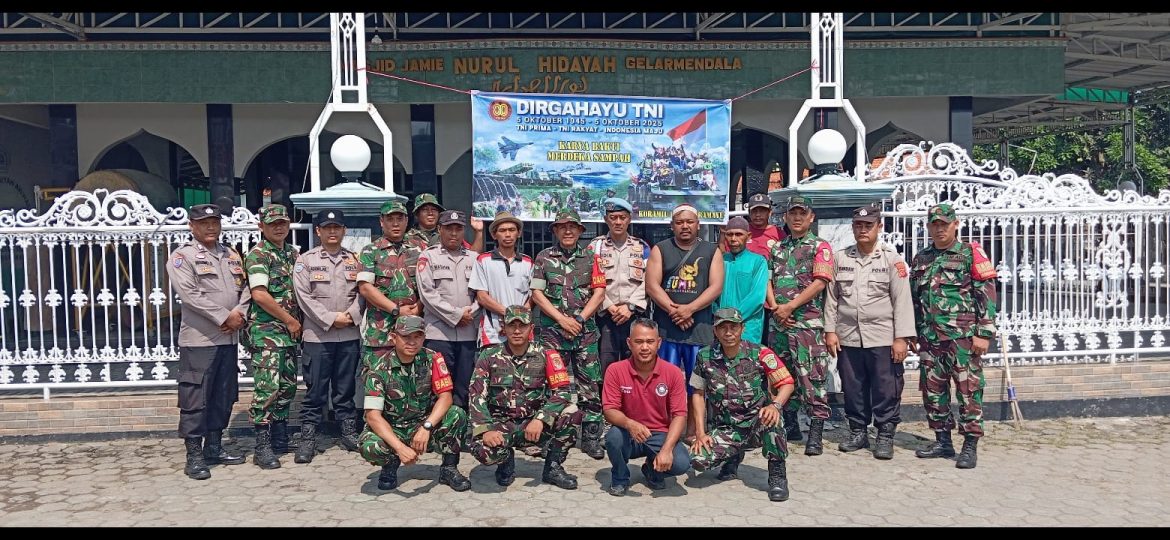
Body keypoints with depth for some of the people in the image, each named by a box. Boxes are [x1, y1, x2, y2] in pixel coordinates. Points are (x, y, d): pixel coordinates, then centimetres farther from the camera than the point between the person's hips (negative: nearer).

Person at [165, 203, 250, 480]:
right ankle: (194, 455, 4)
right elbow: (189, 294, -14)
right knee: (195, 398, -3)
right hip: (199, 340, -6)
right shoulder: (183, 256, -3)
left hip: (228, 338, 6)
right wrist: (225, 316, -15)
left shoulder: (232, 255, 16)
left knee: (223, 397, 12)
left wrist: (239, 314, -6)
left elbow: (245, 288, 14)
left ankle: (214, 447, 24)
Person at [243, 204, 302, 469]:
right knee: (267, 388, -10)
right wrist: (289, 320, -12)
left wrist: (298, 321, 11)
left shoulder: (293, 253, 15)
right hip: (266, 331, -7)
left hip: (290, 331, 8)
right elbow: (259, 295, -17)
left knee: (287, 387, 12)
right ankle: (262, 447, -5)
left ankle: (280, 441, 23)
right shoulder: (258, 255, -8)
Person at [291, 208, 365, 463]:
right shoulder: (306, 260, 2)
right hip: (317, 335, -2)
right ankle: (307, 438, 6)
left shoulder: (355, 260, 11)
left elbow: (362, 292, 6)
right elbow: (305, 297, -5)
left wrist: (350, 315, -10)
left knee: (346, 387, 11)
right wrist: (331, 319, -12)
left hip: (350, 335, 3)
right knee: (315, 390, -1)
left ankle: (349, 431, 20)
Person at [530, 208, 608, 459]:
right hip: (552, 332, -1)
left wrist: (580, 319, -8)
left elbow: (599, 292, 3)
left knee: (590, 387, 1)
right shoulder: (544, 258, 7)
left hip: (585, 331, 1)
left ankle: (591, 438, 7)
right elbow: (537, 294, 0)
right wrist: (562, 319, -8)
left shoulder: (590, 258, 9)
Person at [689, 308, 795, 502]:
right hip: (724, 430, 3)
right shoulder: (705, 357, -1)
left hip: (757, 426, -3)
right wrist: (701, 433, -3)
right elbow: (698, 393, 6)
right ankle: (734, 456, 14)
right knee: (698, 459, -22)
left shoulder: (759, 353, -8)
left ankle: (777, 473, -15)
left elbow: (787, 383, -9)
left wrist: (775, 405, -30)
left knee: (771, 416, -37)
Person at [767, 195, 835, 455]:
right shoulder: (777, 248, 17)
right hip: (778, 323, 6)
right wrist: (775, 307, -3)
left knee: (811, 377, -9)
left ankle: (815, 434, -8)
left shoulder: (820, 247, 2)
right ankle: (790, 426, 22)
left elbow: (819, 282, -8)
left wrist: (790, 306, -13)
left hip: (808, 323, -6)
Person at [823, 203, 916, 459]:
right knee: (853, 388, 10)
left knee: (886, 390, 0)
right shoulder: (840, 258, 10)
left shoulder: (892, 259, 0)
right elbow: (832, 297, 11)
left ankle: (885, 436, 12)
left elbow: (902, 300, -4)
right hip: (848, 337, 3)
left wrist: (902, 338, -9)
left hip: (883, 339, -3)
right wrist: (830, 330, 4)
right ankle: (858, 432, 24)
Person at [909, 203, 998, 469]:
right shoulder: (920, 259, 15)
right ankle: (943, 442, 20)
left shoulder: (970, 254, -1)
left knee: (969, 390, -4)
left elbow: (987, 295, -5)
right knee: (933, 390, 9)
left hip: (963, 337, -6)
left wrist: (984, 333, -11)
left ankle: (970, 446, 2)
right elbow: (913, 299, 21)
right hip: (929, 338, 6)